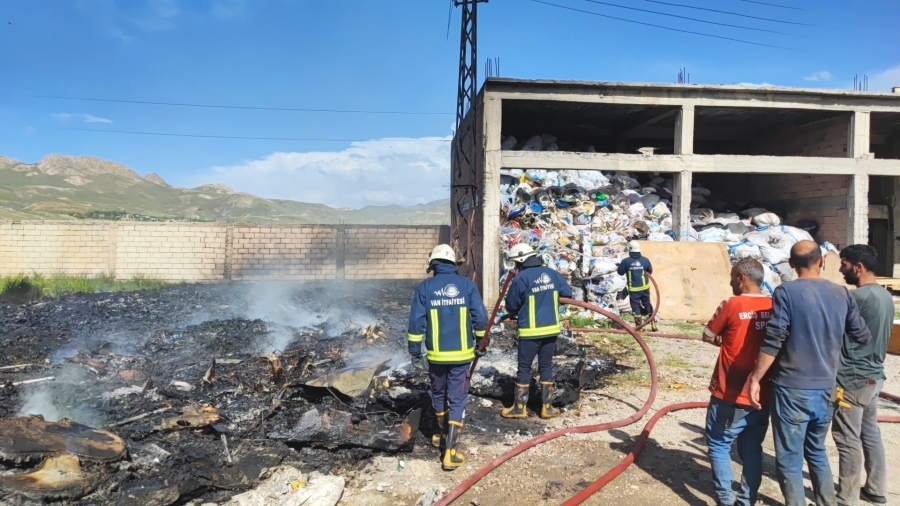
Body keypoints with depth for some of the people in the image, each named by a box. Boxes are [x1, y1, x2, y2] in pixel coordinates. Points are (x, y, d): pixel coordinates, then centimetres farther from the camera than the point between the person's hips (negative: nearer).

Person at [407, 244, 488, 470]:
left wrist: (415, 348, 6)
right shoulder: (467, 285, -2)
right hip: (461, 353, 0)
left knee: (439, 396, 20)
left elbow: (416, 321, -5)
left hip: (436, 354, 0)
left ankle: (445, 436, 37)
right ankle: (451, 450, -2)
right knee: (457, 400, 4)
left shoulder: (425, 287, -3)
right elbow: (480, 317, -2)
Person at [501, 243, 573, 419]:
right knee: (546, 367, 13)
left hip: (530, 331, -5)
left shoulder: (521, 278, -13)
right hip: (551, 329, 5)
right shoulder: (552, 273, 2)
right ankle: (547, 407, 18)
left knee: (524, 368, 6)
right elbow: (568, 293, 5)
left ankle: (519, 408, 14)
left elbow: (511, 306, -7)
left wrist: (518, 309, 16)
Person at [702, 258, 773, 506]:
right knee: (752, 450, 15)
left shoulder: (731, 305, -14)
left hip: (730, 395, -5)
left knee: (719, 446, 9)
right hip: (763, 395, 5)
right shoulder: (774, 307, -1)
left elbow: (708, 336, -3)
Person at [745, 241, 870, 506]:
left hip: (792, 389, -5)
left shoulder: (786, 292, -13)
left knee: (789, 459, 7)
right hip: (826, 388, 6)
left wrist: (755, 378, -12)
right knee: (817, 451, 24)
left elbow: (773, 342, -18)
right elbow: (863, 336, 12)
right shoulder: (842, 294, 2)